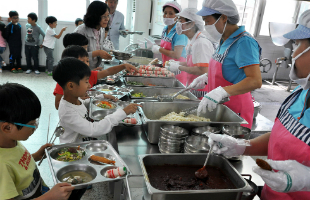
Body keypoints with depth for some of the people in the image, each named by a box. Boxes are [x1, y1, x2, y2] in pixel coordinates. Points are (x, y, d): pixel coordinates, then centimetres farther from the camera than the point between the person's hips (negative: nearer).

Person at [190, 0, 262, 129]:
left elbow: (255, 81, -28)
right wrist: (206, 77, 5)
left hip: (235, 111, -8)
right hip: (220, 107, 8)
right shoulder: (224, 40, 8)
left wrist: (221, 92, -40)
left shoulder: (244, 42, -19)